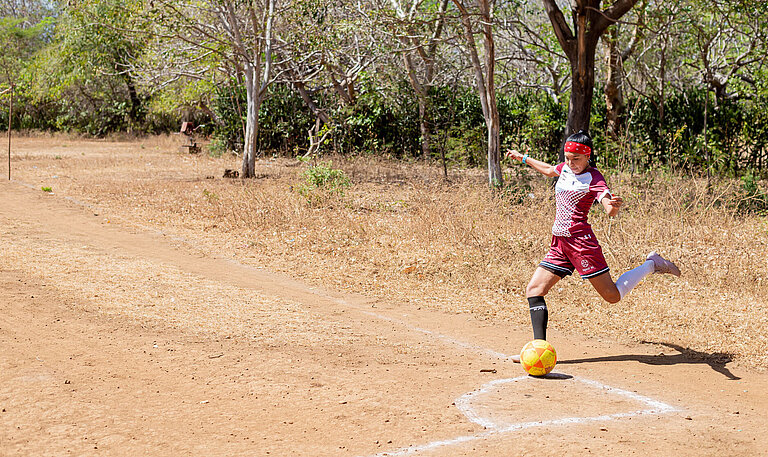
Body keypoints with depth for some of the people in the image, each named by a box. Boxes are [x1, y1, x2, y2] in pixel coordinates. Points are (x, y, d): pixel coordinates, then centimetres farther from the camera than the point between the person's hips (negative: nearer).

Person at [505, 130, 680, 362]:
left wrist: (614, 206, -49)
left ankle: (651, 265, 17)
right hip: (559, 243, 8)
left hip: (581, 240, -7)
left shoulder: (593, 179, -10)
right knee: (533, 290, -4)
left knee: (612, 295, -5)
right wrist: (523, 158, 45)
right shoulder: (566, 168, 12)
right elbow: (548, 170, 37)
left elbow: (610, 210, -26)